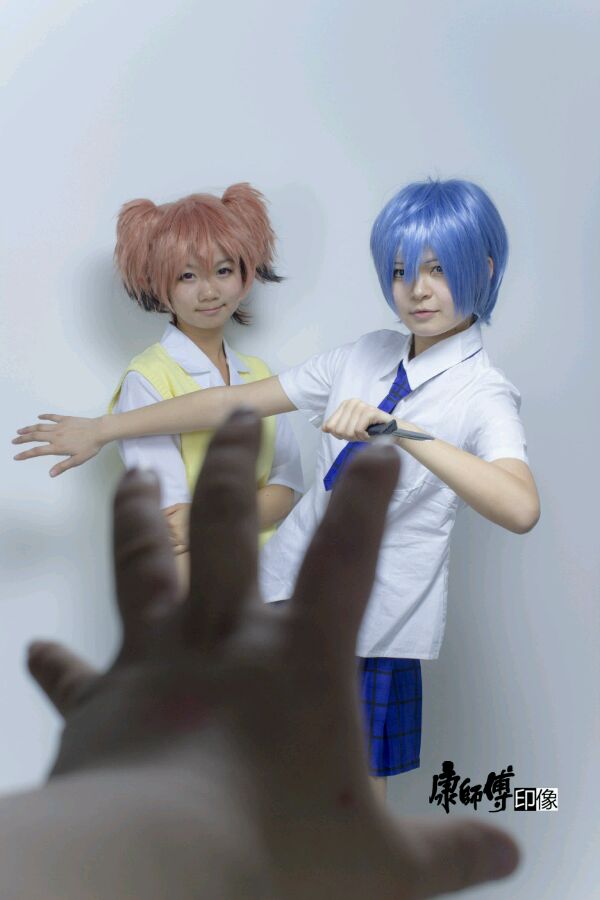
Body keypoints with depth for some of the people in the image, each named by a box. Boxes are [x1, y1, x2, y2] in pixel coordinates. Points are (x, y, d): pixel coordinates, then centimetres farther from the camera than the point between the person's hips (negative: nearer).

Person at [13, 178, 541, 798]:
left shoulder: (482, 394, -13)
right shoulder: (367, 356, 3)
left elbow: (520, 508, -34)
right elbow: (234, 403, 8)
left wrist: (398, 430, -42)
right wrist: (100, 431, 11)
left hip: (372, 623, -5)